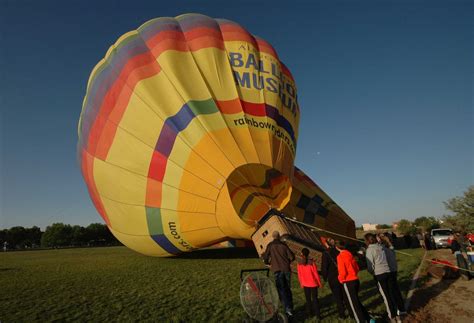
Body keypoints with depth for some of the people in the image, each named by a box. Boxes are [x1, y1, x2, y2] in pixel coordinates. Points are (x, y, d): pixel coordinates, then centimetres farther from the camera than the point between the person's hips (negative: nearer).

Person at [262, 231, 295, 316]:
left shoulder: (270, 245, 1)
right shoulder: (283, 245, 7)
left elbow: (265, 258, -2)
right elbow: (292, 257, 3)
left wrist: (269, 263, 19)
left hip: (277, 270, -3)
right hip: (286, 269, 3)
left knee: (281, 290, 0)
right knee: (287, 289, 16)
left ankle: (288, 309, -10)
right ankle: (290, 308, 18)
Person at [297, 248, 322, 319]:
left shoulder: (299, 263, -11)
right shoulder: (311, 262, -18)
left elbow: (299, 275, -3)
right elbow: (316, 273, -11)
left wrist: (301, 283, 11)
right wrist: (319, 283, 3)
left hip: (305, 284, 2)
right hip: (313, 283, -2)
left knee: (308, 298, 17)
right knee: (315, 298, 10)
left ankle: (309, 313, 27)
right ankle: (317, 315, 11)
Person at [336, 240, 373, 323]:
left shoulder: (340, 256, -15)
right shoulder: (349, 254, 7)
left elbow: (342, 272, -18)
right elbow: (357, 267, 12)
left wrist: (340, 279, 0)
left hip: (348, 282, -7)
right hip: (356, 280, 7)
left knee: (354, 303, 5)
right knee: (356, 301, 23)